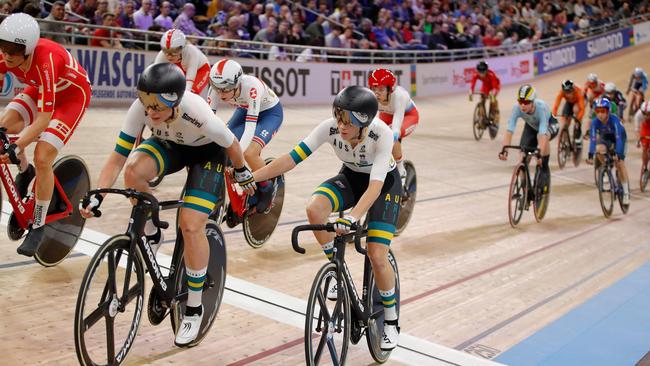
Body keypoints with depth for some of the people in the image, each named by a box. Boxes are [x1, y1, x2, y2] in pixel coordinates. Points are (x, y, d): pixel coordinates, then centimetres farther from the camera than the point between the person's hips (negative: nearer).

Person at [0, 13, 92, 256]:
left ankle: (38, 226, -1)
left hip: (72, 95, -6)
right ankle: (24, 171, 11)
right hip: (39, 90, 6)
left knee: (42, 158, -18)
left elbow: (44, 118, -39)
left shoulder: (46, 62, -39)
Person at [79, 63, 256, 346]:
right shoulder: (140, 109, -30)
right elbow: (118, 155, -24)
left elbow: (231, 145, -18)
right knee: (134, 171, -31)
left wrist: (242, 173, 1)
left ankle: (193, 309, 0)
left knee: (191, 226, -19)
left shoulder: (199, 116, -39)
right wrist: (97, 196, -36)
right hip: (170, 145, 4)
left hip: (207, 153, -4)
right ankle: (151, 235, -1)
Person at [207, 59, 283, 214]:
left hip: (270, 112, -5)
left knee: (249, 153, -28)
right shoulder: (217, 88, -26)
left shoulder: (252, 86, -40)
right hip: (244, 110, 6)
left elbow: (250, 125, -44)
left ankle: (267, 188, 2)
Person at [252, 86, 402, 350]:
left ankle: (391, 321, 9)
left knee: (377, 257, -16)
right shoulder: (330, 127, -26)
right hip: (350, 177, 3)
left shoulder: (381, 134, -34)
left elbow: (375, 185, -41)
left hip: (385, 183, -3)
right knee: (314, 209, -30)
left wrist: (351, 218, -57)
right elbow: (291, 158, -27)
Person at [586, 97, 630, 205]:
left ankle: (626, 192, -9)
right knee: (599, 149, -32)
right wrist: (590, 156, -44)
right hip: (605, 138, 3)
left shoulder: (614, 119, -35)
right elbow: (593, 139, -32)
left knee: (620, 163, -16)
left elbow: (618, 138, -40)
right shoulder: (595, 122, -27)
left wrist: (618, 154, -51)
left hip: (619, 138, -3)